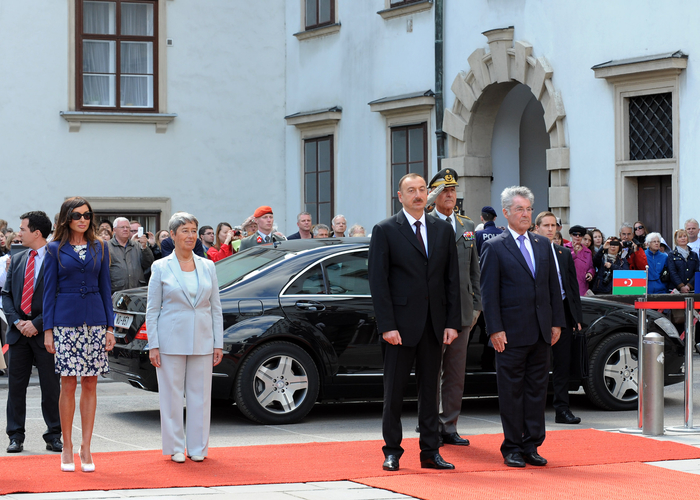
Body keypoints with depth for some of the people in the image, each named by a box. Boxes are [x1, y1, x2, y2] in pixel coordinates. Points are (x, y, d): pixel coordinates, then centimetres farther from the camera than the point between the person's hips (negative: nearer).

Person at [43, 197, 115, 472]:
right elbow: (49, 291, 3)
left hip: (95, 320, 2)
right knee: (68, 384, -2)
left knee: (89, 384, 2)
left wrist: (110, 326, 5)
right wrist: (48, 330, -3)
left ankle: (86, 449, 7)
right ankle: (67, 449, 7)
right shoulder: (55, 249, 3)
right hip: (66, 321, -2)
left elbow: (105, 288, 11)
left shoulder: (100, 248, 10)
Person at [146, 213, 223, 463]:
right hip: (171, 339, -2)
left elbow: (216, 308, 10)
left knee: (200, 395, 4)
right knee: (172, 395, 1)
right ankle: (175, 447, 10)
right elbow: (152, 310, 1)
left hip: (202, 340, 3)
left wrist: (218, 344, 4)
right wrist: (153, 345, -7)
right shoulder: (161, 267, 1)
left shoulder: (207, 267, 9)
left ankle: (198, 447, 13)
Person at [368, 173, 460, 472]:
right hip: (401, 324, -4)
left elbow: (452, 279, 9)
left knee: (430, 389, 8)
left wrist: (452, 322, 1)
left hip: (434, 324, 4)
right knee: (394, 390, 2)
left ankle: (430, 452, 14)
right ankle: (392, 451, 11)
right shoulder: (385, 231, -2)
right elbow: (378, 281, -6)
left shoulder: (443, 230, 10)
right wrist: (387, 325, -13)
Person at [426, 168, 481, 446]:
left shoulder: (467, 227, 14)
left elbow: (474, 270, 17)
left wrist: (476, 305, 10)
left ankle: (449, 427, 14)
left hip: (461, 312, 5)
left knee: (456, 373, 8)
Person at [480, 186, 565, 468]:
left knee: (537, 389, 7)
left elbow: (553, 286, 15)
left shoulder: (543, 245, 13)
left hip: (541, 333, 5)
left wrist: (557, 322, 8)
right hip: (511, 333, -5)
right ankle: (512, 448, 8)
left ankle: (531, 446, 14)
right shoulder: (494, 248, -3)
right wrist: (495, 330, -13)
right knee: (511, 392, 1)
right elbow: (488, 293, -6)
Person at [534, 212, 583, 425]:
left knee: (563, 364, 5)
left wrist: (577, 317, 10)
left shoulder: (565, 253, 16)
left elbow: (573, 286, 16)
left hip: (563, 312, 5)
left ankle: (562, 409, 9)